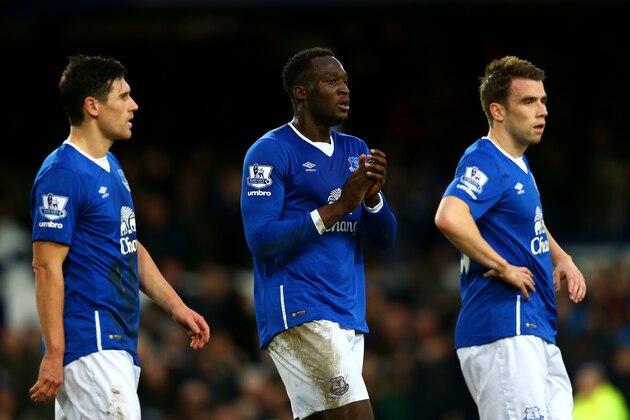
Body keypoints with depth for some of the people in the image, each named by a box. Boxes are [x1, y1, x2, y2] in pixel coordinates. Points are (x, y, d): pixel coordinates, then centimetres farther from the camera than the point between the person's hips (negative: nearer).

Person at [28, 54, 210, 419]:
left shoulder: (111, 167, 18)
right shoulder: (62, 174, -13)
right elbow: (47, 268, -17)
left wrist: (176, 306, 19)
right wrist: (53, 356, -21)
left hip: (120, 344, 10)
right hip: (89, 344, -10)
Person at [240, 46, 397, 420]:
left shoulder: (355, 151, 17)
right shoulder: (271, 151, -5)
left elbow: (385, 238, 14)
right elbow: (260, 238, -15)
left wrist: (372, 197, -7)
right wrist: (336, 209, -19)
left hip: (348, 315, 8)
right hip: (298, 313, -8)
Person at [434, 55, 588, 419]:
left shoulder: (519, 164, 18)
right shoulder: (485, 162, -12)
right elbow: (450, 219, -32)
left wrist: (561, 259, 19)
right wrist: (504, 269, -22)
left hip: (538, 334, 10)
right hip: (505, 330, -10)